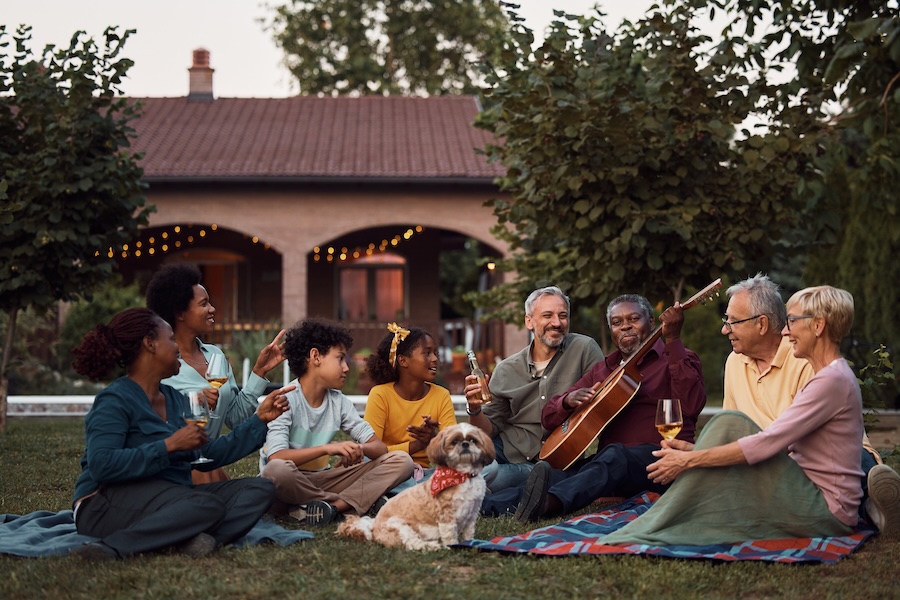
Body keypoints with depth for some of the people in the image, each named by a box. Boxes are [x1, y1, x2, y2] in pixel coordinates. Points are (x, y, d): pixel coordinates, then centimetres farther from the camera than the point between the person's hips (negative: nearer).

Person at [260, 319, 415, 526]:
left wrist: (359, 449, -22)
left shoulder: (339, 402, 7)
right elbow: (276, 457, -25)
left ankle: (331, 507, -28)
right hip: (291, 485, -6)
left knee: (401, 460, -8)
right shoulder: (285, 400, -11)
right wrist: (327, 448, -36)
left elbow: (379, 447, 2)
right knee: (276, 470, -42)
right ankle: (354, 502, -19)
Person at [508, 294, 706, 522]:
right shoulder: (601, 370, 25)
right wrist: (569, 400, -4)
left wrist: (673, 340, -18)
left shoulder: (676, 359, 9)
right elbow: (549, 417, 21)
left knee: (615, 456, -38)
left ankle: (551, 501, -63)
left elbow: (691, 406, -14)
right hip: (606, 461, 6)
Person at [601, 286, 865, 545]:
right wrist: (696, 450, 3)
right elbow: (778, 442, 13)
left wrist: (688, 459, -19)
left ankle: (653, 529, -17)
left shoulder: (833, 379, -16)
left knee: (730, 424, -17)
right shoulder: (824, 377, 17)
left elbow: (768, 444, -23)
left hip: (827, 513, -10)